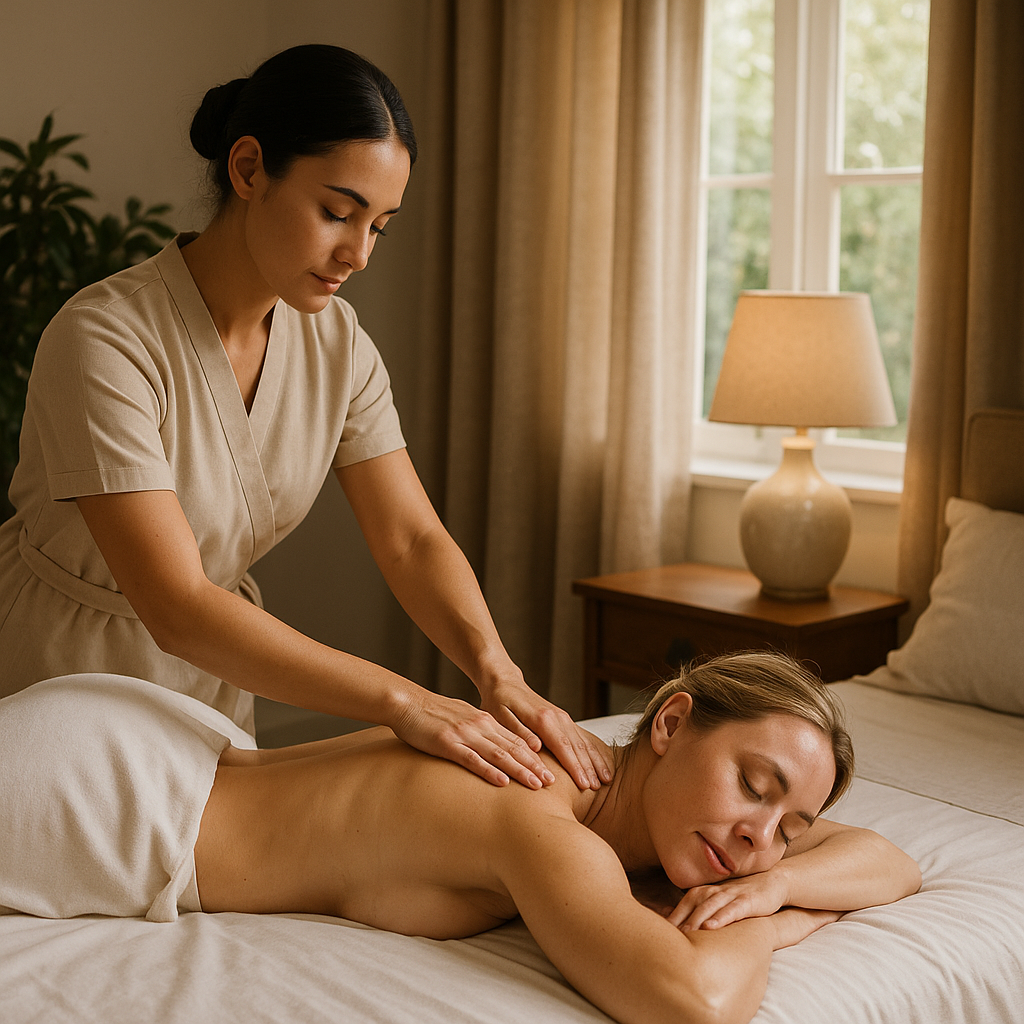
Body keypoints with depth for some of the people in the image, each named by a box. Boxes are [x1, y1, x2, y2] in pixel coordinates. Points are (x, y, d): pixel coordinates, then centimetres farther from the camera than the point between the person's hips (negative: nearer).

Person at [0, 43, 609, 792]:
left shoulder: (336, 340, -8)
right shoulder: (104, 342, -29)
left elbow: (413, 540, -11)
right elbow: (179, 610, -34)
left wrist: (499, 674, -29)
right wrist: (403, 703, -39)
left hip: (214, 688, 6)